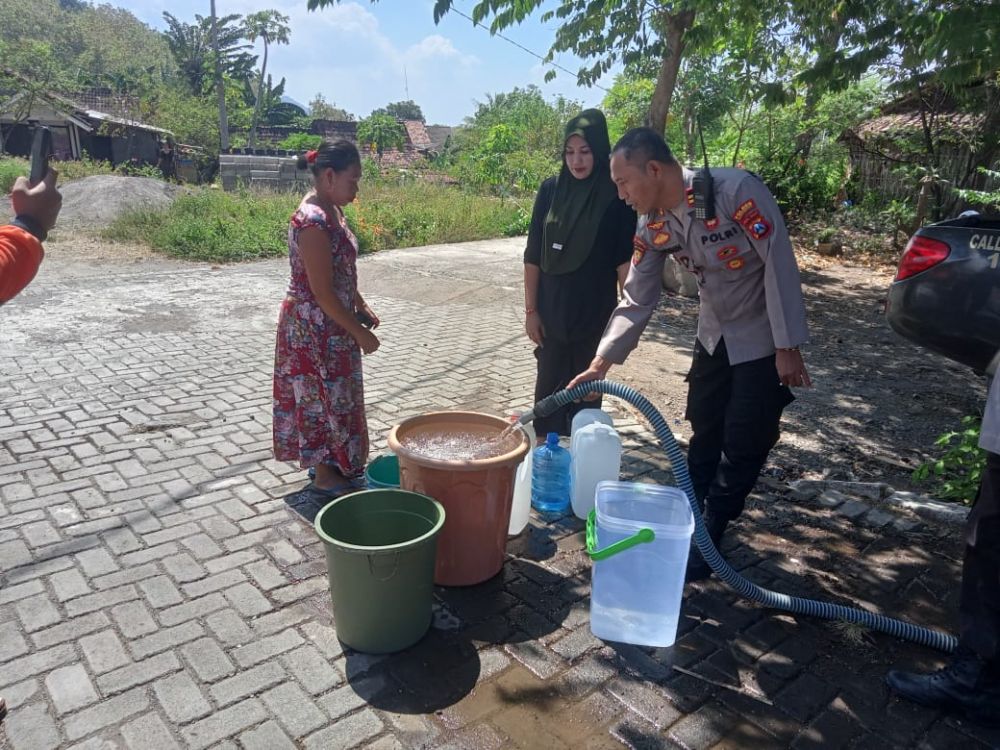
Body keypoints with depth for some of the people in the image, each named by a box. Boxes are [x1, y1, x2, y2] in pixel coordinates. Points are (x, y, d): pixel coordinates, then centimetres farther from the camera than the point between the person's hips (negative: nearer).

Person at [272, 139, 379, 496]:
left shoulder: (331, 211, 6)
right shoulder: (313, 221, -25)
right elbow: (322, 293, -25)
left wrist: (362, 306, 12)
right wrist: (359, 332, -20)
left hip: (332, 325, 10)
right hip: (313, 328, -10)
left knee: (335, 394, 19)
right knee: (321, 396, 4)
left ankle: (333, 461, 36)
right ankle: (325, 476, 20)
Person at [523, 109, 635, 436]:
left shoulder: (616, 196, -7)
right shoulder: (551, 189, -1)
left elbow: (625, 260, -7)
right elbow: (533, 256, 1)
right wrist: (531, 310, -1)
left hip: (595, 313, -2)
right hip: (552, 310, 2)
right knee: (549, 385, 10)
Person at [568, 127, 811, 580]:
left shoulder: (736, 190, -28)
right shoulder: (652, 225, -8)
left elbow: (779, 264, -24)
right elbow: (637, 301, -4)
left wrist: (788, 347, -21)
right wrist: (601, 363, -10)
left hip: (763, 339, -6)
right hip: (715, 335, 6)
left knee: (743, 447, 1)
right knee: (704, 433, 15)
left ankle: (706, 541, 15)